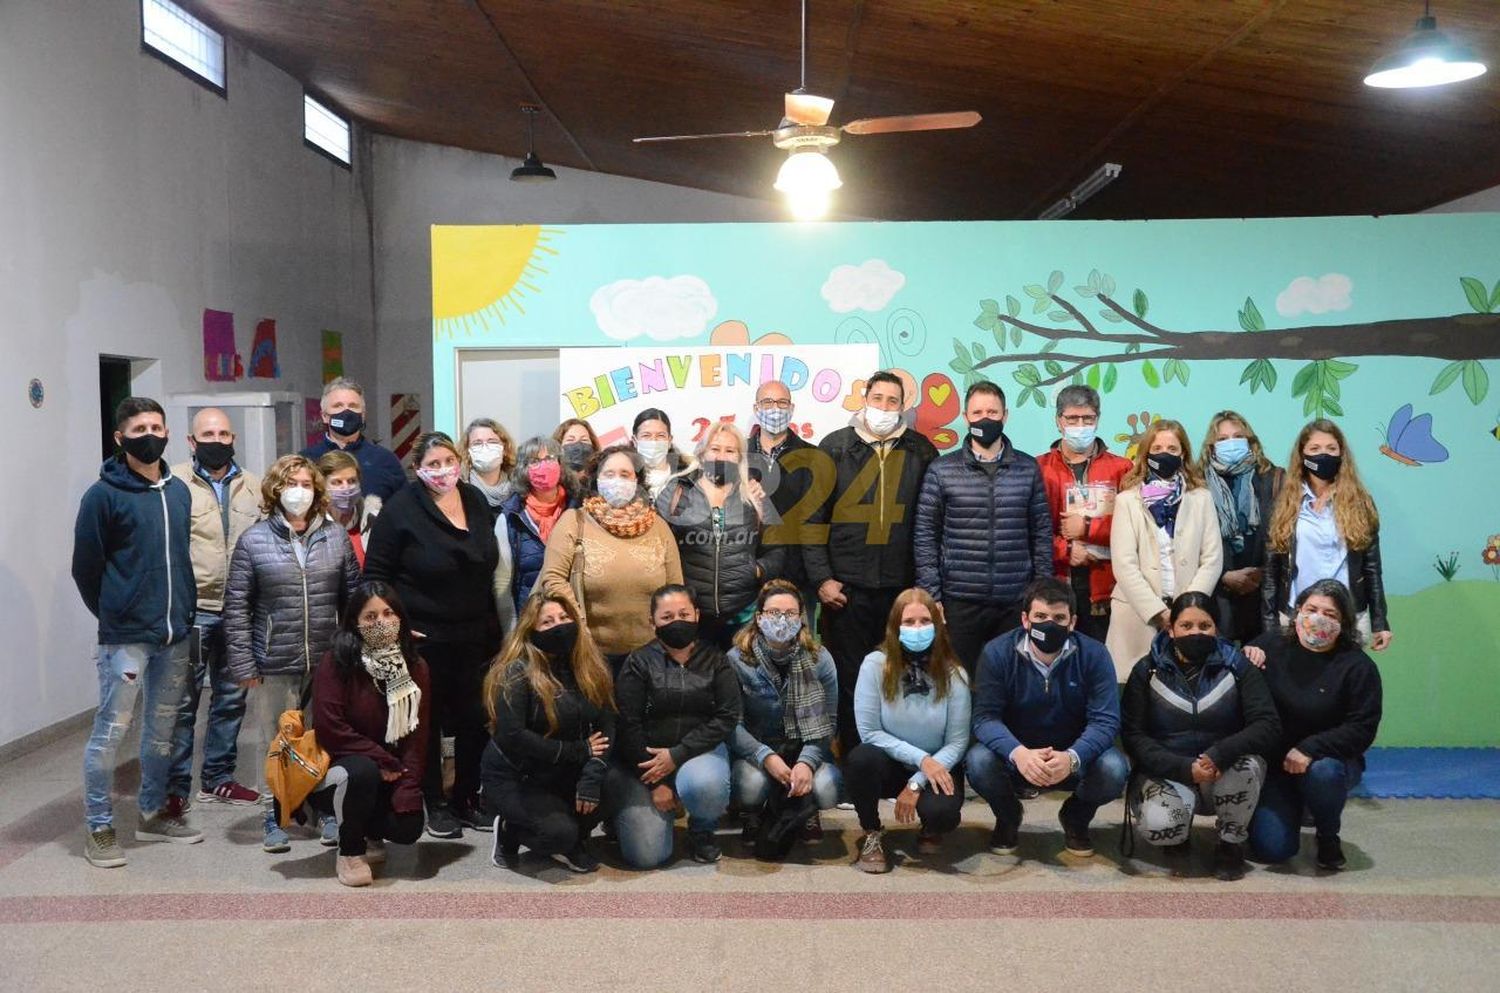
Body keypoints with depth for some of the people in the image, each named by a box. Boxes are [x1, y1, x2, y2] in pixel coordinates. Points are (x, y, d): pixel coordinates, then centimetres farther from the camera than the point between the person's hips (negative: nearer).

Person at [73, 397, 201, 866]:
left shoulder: (179, 491, 9)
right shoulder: (103, 495, -8)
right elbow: (85, 567, -4)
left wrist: (185, 609, 10)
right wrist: (113, 615, 3)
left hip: (175, 633, 6)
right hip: (125, 637, -6)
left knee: (162, 727, 14)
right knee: (112, 728, -2)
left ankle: (153, 813, 28)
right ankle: (98, 826, 11)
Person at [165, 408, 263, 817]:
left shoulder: (253, 487, 9)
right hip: (191, 610, -5)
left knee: (231, 698, 13)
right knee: (183, 701, 1)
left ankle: (217, 779, 26)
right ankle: (176, 787, 12)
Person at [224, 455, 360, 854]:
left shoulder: (336, 538, 5)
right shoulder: (253, 540, -2)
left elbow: (353, 598, 6)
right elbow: (236, 607, -3)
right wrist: (243, 664, -7)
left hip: (328, 662, 2)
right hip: (274, 665, -2)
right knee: (273, 741, 8)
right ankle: (274, 815, 22)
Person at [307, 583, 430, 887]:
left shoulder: (415, 668, 1)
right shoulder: (336, 663, -12)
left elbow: (418, 735, -5)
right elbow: (330, 729, -18)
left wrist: (407, 794, -16)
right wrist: (382, 760, -18)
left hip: (391, 777, 4)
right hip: (335, 768, -3)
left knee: (409, 828, -22)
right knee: (362, 771, -37)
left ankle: (368, 831, 16)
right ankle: (349, 852, -10)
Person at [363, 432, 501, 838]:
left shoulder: (476, 500, 8)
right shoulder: (401, 509, -9)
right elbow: (376, 574, -7)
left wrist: (494, 626, 15)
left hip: (475, 636, 5)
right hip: (423, 637, -5)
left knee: (476, 720, 8)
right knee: (428, 721, 6)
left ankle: (468, 799, 23)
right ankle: (435, 805, 19)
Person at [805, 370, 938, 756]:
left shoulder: (920, 451, 7)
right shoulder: (835, 448, 3)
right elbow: (814, 516, 0)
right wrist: (821, 578, -5)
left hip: (902, 587, 1)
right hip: (847, 586, -1)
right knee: (851, 679, 5)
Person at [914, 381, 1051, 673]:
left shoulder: (1028, 469, 6)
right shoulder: (941, 470, 1)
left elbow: (1042, 533, 7)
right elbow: (925, 536, 1)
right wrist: (931, 597, -5)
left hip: (1016, 604, 1)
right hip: (960, 602, -1)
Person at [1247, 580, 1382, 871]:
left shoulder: (1357, 666, -9)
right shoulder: (1270, 646, -3)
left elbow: (1362, 729, -15)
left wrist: (1310, 749, -26)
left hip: (1331, 759, -1)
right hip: (1274, 762, 1)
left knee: (1323, 772, -39)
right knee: (1270, 848, -15)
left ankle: (1328, 836, -4)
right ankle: (1292, 810, 24)